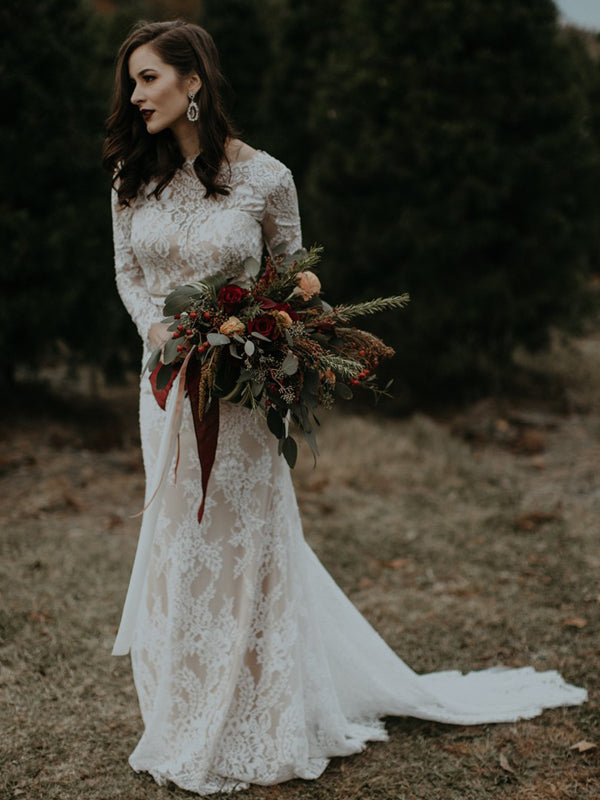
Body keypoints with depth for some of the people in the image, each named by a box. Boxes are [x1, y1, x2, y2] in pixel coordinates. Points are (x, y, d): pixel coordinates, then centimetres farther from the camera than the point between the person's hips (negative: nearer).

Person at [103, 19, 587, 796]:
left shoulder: (262, 177, -11)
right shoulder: (134, 177, 0)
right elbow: (127, 272, 10)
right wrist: (157, 328, -9)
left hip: (240, 389, -4)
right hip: (168, 382, 4)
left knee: (244, 539, 5)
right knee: (179, 543, 14)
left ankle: (256, 729, 24)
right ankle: (192, 717, 33)